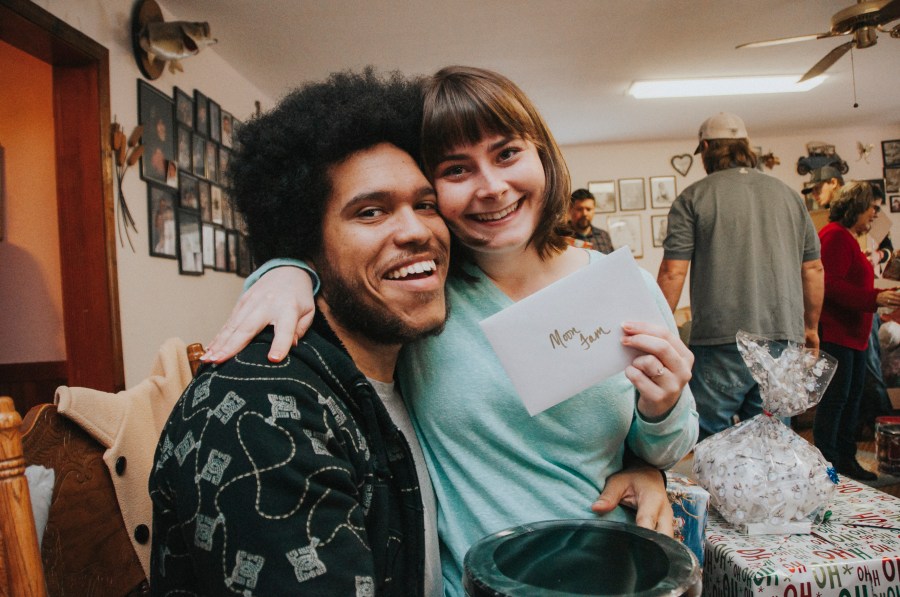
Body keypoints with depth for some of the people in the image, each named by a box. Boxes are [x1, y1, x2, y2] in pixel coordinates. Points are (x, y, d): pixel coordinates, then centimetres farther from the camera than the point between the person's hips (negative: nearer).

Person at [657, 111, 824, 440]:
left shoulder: (693, 197, -1)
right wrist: (811, 327, 26)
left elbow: (672, 272, -8)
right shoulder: (788, 195, 14)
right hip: (784, 339, 5)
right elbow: (813, 269, 16)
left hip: (721, 342, -5)